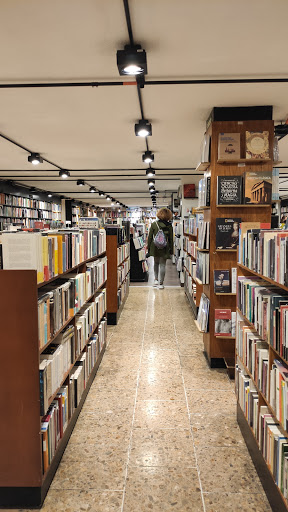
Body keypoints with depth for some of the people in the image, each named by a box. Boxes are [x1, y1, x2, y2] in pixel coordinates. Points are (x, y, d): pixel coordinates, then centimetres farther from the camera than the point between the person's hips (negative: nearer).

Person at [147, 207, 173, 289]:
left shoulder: (153, 224, -3)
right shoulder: (169, 226, -4)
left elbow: (150, 237, 0)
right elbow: (171, 239, 0)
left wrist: (148, 248, 8)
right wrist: (171, 251, 8)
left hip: (155, 248, 1)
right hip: (164, 248, -1)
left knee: (156, 263, 21)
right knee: (162, 265, 5)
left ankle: (156, 279, 19)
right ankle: (160, 283, 8)